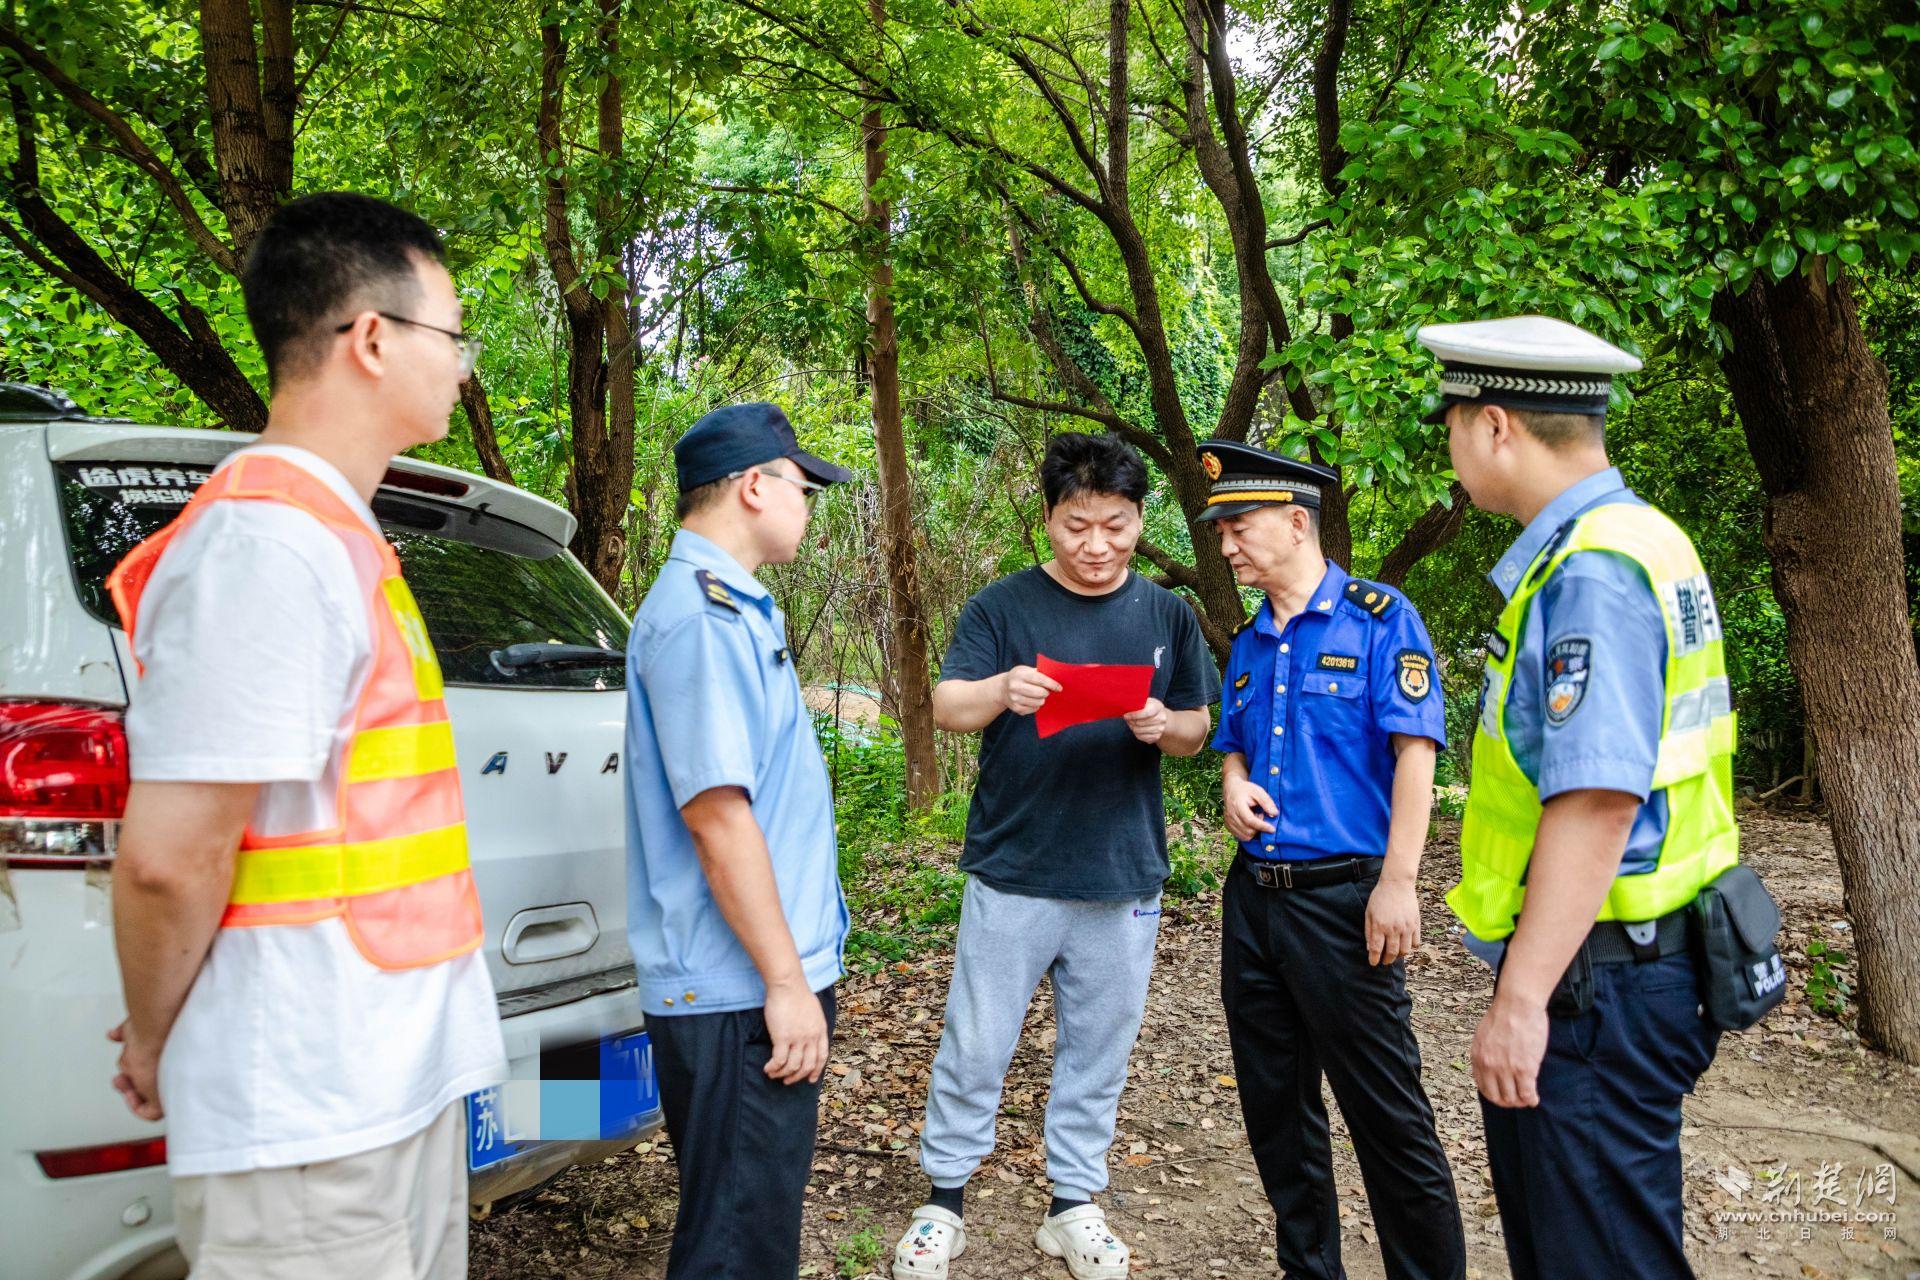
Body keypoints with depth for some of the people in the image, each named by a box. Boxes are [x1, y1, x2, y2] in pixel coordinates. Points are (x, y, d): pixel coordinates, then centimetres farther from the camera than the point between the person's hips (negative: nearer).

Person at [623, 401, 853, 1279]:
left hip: (758, 980, 10)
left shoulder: (732, 606, 14)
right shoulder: (700, 615, -18)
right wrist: (786, 980, -19)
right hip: (740, 991, -10)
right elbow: (715, 813, -24)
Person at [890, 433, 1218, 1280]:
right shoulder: (1002, 607, -3)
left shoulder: (1167, 616, 5)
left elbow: (1197, 732, 9)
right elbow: (947, 707, -12)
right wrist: (1001, 691, -34)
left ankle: (1074, 1208, 29)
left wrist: (1163, 726, -14)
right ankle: (944, 1202, 23)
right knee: (975, 1049, 6)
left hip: (1123, 882, 2)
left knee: (1097, 1053, 12)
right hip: (1012, 875, -2)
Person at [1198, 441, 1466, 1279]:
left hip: (1343, 899, -7)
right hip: (1253, 898, 7)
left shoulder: (1379, 619, -7)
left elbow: (1415, 751, -13)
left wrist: (1397, 883, -19)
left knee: (1385, 1114, 0)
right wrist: (1233, 787, -1)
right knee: (1275, 1106, 15)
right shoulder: (1248, 643, 12)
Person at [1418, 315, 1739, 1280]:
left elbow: (1596, 801, -27)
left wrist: (1522, 1001, -25)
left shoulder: (1592, 571, -20)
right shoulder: (1631, 540, 11)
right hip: (1613, 964, 10)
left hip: (1599, 975, -10)